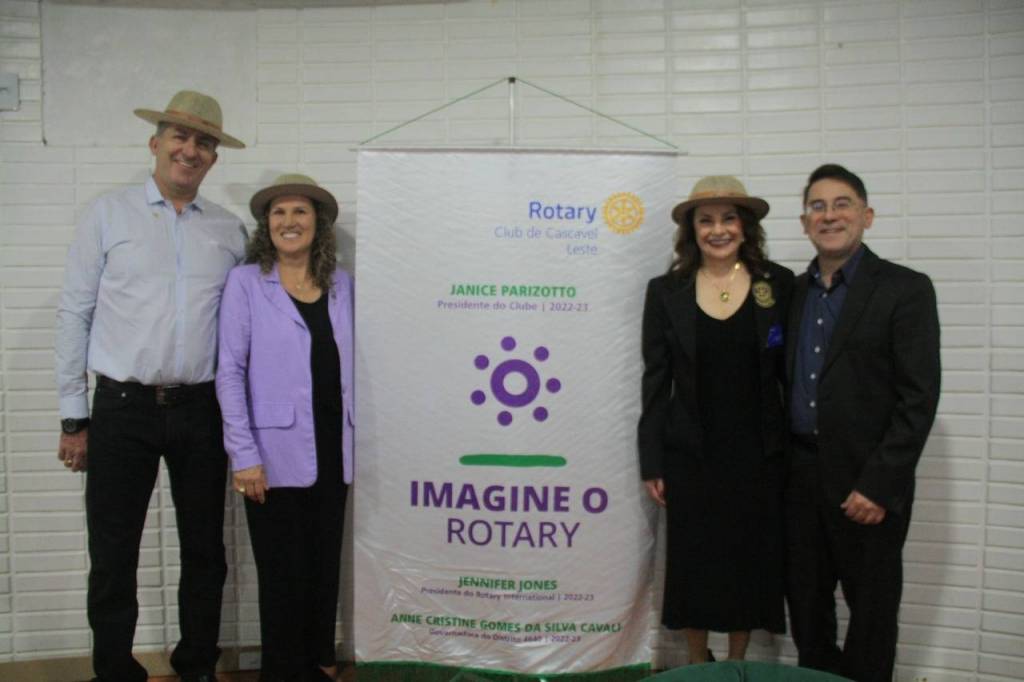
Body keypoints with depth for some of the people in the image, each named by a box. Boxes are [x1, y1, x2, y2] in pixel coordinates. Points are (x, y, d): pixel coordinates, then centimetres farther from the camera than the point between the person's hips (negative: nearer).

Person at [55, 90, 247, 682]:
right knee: (113, 558, 4)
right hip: (124, 409, -2)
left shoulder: (231, 231, 8)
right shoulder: (109, 215, 2)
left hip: (201, 411, 2)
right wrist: (74, 418, -1)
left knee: (205, 552, 12)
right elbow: (75, 315, 1)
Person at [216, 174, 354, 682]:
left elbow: (352, 366, 11)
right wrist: (244, 454, -12)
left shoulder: (341, 284, 8)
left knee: (325, 562, 13)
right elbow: (230, 371, -6)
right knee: (283, 568, 4)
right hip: (277, 450, -4)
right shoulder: (245, 282, -3)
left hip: (331, 447, 4)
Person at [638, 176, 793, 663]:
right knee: (694, 567, 10)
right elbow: (656, 382, 0)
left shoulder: (779, 285, -1)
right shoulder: (666, 291, 0)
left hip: (758, 455, 0)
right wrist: (651, 464, -1)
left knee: (750, 565, 11)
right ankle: (697, 666, 31)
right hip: (690, 456, 0)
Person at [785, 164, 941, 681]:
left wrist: (879, 486, -17)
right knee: (806, 606, 14)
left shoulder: (905, 289, -7)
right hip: (800, 476, 5)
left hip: (867, 483, -5)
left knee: (872, 608, 9)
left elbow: (919, 398, -12)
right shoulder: (793, 292, 9)